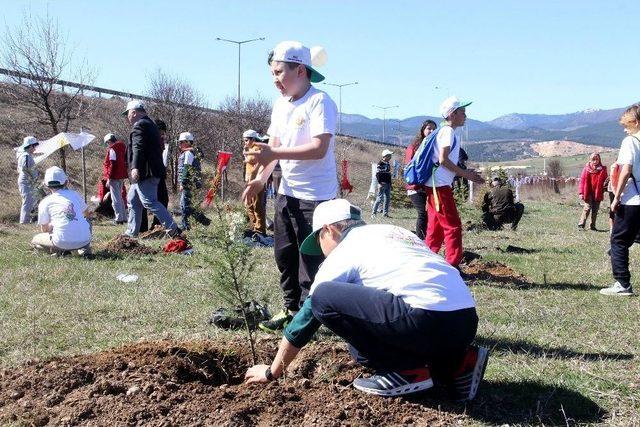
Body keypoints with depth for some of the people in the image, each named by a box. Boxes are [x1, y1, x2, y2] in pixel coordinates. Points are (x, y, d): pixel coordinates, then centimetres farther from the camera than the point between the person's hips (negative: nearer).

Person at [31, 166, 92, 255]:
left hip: (63, 242, -3)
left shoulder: (44, 202, 5)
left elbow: (45, 229, 14)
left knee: (35, 240, 23)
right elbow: (87, 213, 31)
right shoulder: (75, 194, 13)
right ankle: (85, 247, 13)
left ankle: (60, 250, -2)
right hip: (84, 240, 3)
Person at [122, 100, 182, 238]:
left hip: (144, 173, -11)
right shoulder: (150, 124, 23)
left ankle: (173, 229, -14)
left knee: (149, 202, -12)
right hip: (153, 171, 11)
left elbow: (138, 148, -25)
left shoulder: (139, 126, -10)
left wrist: (135, 168, -34)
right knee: (133, 200, 17)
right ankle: (132, 232, 21)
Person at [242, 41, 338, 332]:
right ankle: (291, 308, 30)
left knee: (310, 259, -1)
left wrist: (274, 153, -29)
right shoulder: (280, 104, 10)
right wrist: (261, 178, 1)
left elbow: (319, 149, -26)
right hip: (287, 192, 8)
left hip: (315, 197, -8)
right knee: (284, 254, 16)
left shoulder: (320, 102, -16)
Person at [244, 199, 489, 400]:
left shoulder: (344, 251, 7)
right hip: (466, 322, 9)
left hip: (428, 319, -9)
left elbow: (309, 314, 13)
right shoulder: (392, 231, 28)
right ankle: (457, 364, 12)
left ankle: (406, 371, 0)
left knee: (323, 296, -4)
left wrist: (273, 371, 25)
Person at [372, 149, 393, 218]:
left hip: (388, 184, 8)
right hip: (382, 184, -8)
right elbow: (377, 174, -13)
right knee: (380, 198, -10)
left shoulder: (388, 164, 15)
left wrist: (390, 184, 19)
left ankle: (385, 213, 16)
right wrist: (379, 183, -20)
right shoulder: (380, 163, -8)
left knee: (387, 199, 8)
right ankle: (373, 213, -7)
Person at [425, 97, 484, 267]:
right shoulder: (448, 131, -10)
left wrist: (467, 173, 15)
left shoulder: (445, 131, 20)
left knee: (436, 226, 14)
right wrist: (465, 173, -13)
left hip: (434, 186, 10)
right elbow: (443, 159, -20)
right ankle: (453, 265, -5)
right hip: (441, 185, -10)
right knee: (453, 226, -6)